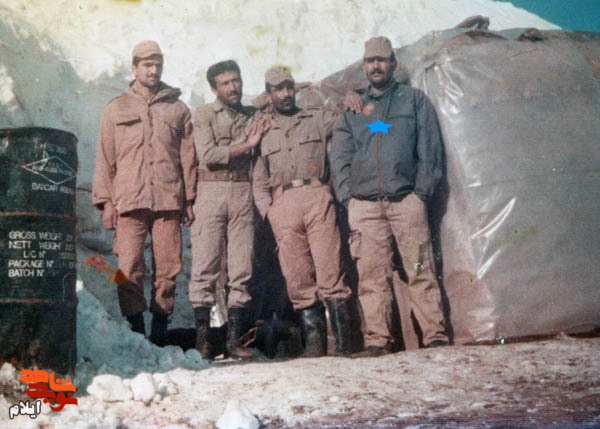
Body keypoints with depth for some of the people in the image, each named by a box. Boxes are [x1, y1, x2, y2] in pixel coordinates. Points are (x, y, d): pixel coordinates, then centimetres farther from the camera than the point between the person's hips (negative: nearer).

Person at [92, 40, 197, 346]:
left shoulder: (177, 109, 15)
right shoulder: (117, 109, 14)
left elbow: (188, 157, 14)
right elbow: (105, 159, 12)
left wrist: (189, 200, 7)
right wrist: (105, 201, 4)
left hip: (168, 200, 1)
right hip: (129, 200, 0)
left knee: (167, 268, -1)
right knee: (129, 268, -9)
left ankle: (160, 329, 7)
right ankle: (135, 327, -1)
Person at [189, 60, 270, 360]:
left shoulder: (254, 116, 17)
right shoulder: (204, 115, 6)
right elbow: (207, 155, -8)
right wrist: (245, 145, -4)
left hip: (244, 192, 3)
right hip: (212, 191, -3)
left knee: (241, 270, 0)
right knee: (205, 267, -6)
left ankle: (234, 338, 5)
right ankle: (202, 338, -2)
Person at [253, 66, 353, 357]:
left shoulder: (317, 119, 19)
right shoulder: (262, 130, 21)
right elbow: (259, 180, 17)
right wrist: (267, 209, 3)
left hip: (316, 196, -1)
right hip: (282, 204, 1)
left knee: (329, 270, -11)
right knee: (297, 277, -5)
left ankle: (344, 341, -10)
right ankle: (313, 340, -2)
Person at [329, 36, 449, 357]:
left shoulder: (413, 100, 14)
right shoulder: (352, 108, 19)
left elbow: (429, 149, 8)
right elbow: (339, 157, 15)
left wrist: (422, 191, -2)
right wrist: (347, 195, 3)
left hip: (405, 199, -2)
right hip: (364, 203, 2)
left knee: (421, 270, -7)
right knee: (371, 275, -3)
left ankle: (435, 335, -5)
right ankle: (376, 340, -1)